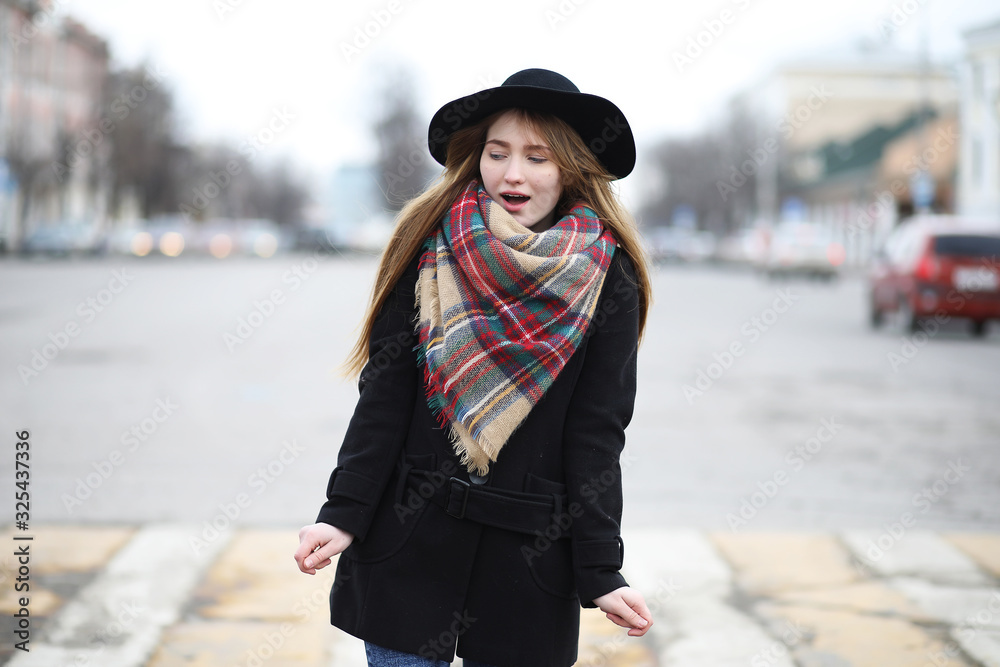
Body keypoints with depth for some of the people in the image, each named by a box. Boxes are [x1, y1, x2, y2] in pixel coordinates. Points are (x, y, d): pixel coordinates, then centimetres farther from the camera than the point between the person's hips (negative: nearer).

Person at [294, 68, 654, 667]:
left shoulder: (606, 278, -2)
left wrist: (601, 574, -10)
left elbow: (596, 436, -4)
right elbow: (384, 394, 0)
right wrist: (343, 515, -9)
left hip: (531, 559, -1)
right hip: (407, 547, 1)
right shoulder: (430, 247, 1)